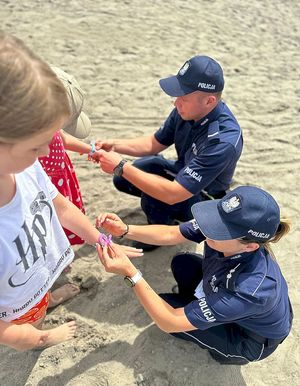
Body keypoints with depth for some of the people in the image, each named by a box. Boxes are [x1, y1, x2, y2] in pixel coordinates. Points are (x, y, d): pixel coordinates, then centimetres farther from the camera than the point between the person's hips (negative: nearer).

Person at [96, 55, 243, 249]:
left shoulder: (223, 140, -39)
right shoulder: (189, 109, -18)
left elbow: (173, 194, -41)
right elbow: (155, 143, -2)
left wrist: (121, 166, -37)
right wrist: (115, 145, -17)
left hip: (203, 198, -6)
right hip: (181, 172, 7)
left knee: (153, 199, -33)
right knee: (122, 179, 3)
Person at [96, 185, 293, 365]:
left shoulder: (250, 288, -43)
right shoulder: (223, 225, -28)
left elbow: (171, 322, -36)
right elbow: (170, 234, -13)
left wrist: (130, 273, -41)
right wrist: (125, 230, -25)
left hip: (253, 339, -5)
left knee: (166, 306, -11)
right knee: (182, 263, -6)